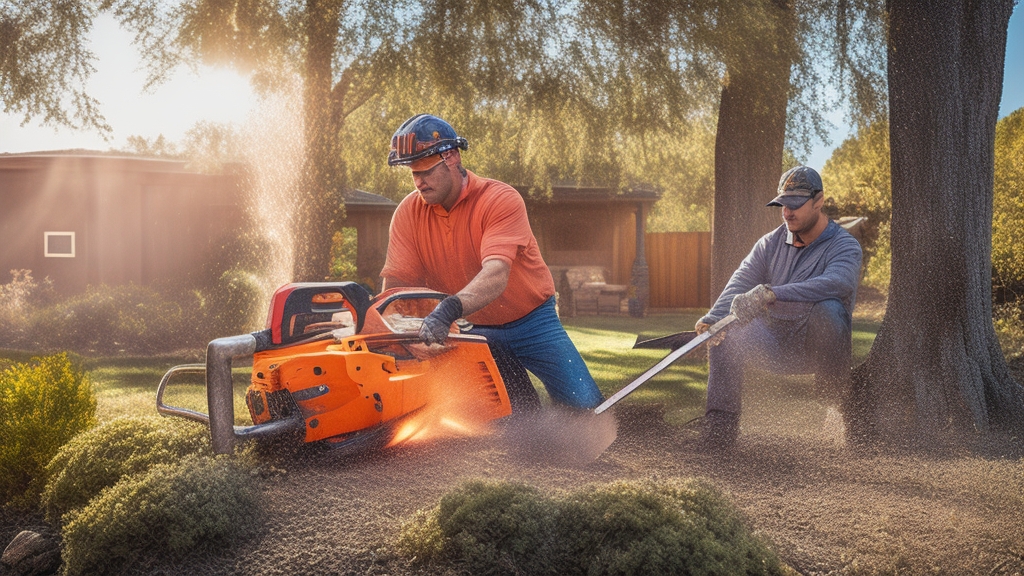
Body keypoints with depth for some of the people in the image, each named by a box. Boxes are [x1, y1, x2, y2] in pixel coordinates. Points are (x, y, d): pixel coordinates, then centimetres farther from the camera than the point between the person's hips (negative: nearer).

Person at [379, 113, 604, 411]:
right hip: (474, 330, 3)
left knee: (586, 408, -7)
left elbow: (496, 276, -38)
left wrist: (450, 308, -56)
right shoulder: (408, 213, -9)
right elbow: (396, 285, -13)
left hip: (530, 320, -3)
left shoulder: (501, 199, -23)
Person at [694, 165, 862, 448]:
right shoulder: (771, 243, 7)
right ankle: (720, 422, -11)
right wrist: (712, 319, -27)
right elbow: (742, 281, -6)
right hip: (776, 344, 5)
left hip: (818, 345, -4)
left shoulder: (845, 246, -10)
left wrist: (772, 294, -45)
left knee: (828, 309, -35)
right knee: (726, 336, -19)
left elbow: (838, 283, -33)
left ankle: (838, 400, -18)